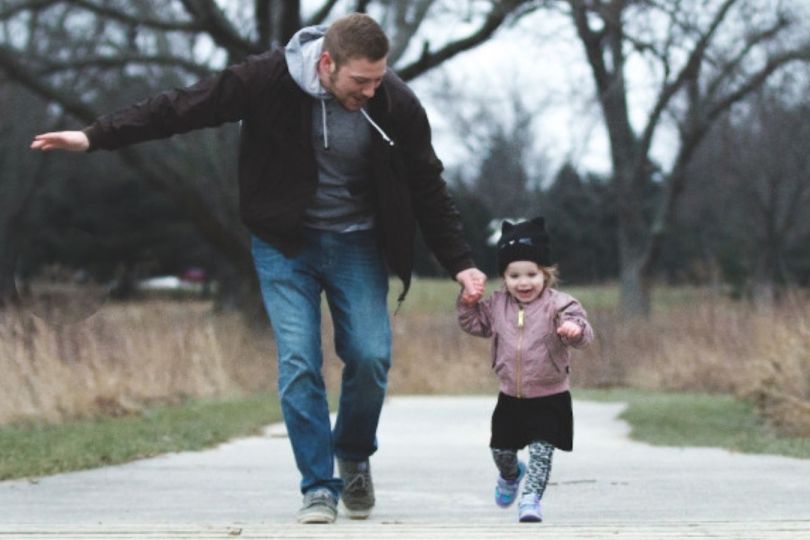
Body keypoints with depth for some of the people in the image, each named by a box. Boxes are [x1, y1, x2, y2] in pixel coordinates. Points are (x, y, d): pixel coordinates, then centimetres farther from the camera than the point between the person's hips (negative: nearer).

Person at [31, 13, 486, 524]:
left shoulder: (396, 105, -16)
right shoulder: (270, 80, -21)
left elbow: (429, 189, -3)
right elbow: (183, 107, -12)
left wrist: (460, 262, -4)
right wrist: (95, 136, -13)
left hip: (357, 245, 1)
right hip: (285, 243, -1)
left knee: (371, 357, -9)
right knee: (298, 363, -12)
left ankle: (354, 458, 19)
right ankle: (319, 488, -3)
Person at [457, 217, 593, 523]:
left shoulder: (558, 304, -13)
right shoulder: (497, 305, 2)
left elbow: (581, 333, -26)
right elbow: (475, 324, 17)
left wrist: (575, 330, -50)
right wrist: (468, 303, -1)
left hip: (549, 398, -5)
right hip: (511, 397, 5)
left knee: (541, 450, -11)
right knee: (501, 449, 17)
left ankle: (531, 499, -4)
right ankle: (510, 476, 48)